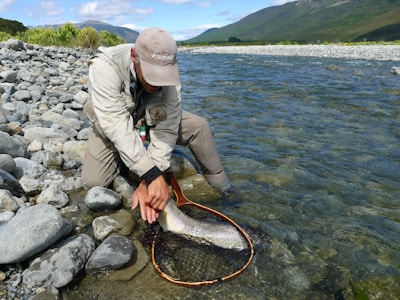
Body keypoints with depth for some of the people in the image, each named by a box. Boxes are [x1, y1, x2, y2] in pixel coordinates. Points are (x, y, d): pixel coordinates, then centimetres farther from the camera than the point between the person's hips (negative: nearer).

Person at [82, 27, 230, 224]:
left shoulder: (167, 75, -28)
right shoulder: (105, 67, -37)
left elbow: (166, 128, -29)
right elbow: (117, 128, -42)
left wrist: (147, 182, -38)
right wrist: (153, 175, -48)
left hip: (148, 119, 2)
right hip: (111, 124, -1)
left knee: (198, 126, -16)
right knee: (93, 182, -19)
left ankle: (224, 190, 2)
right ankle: (122, 160, 13)